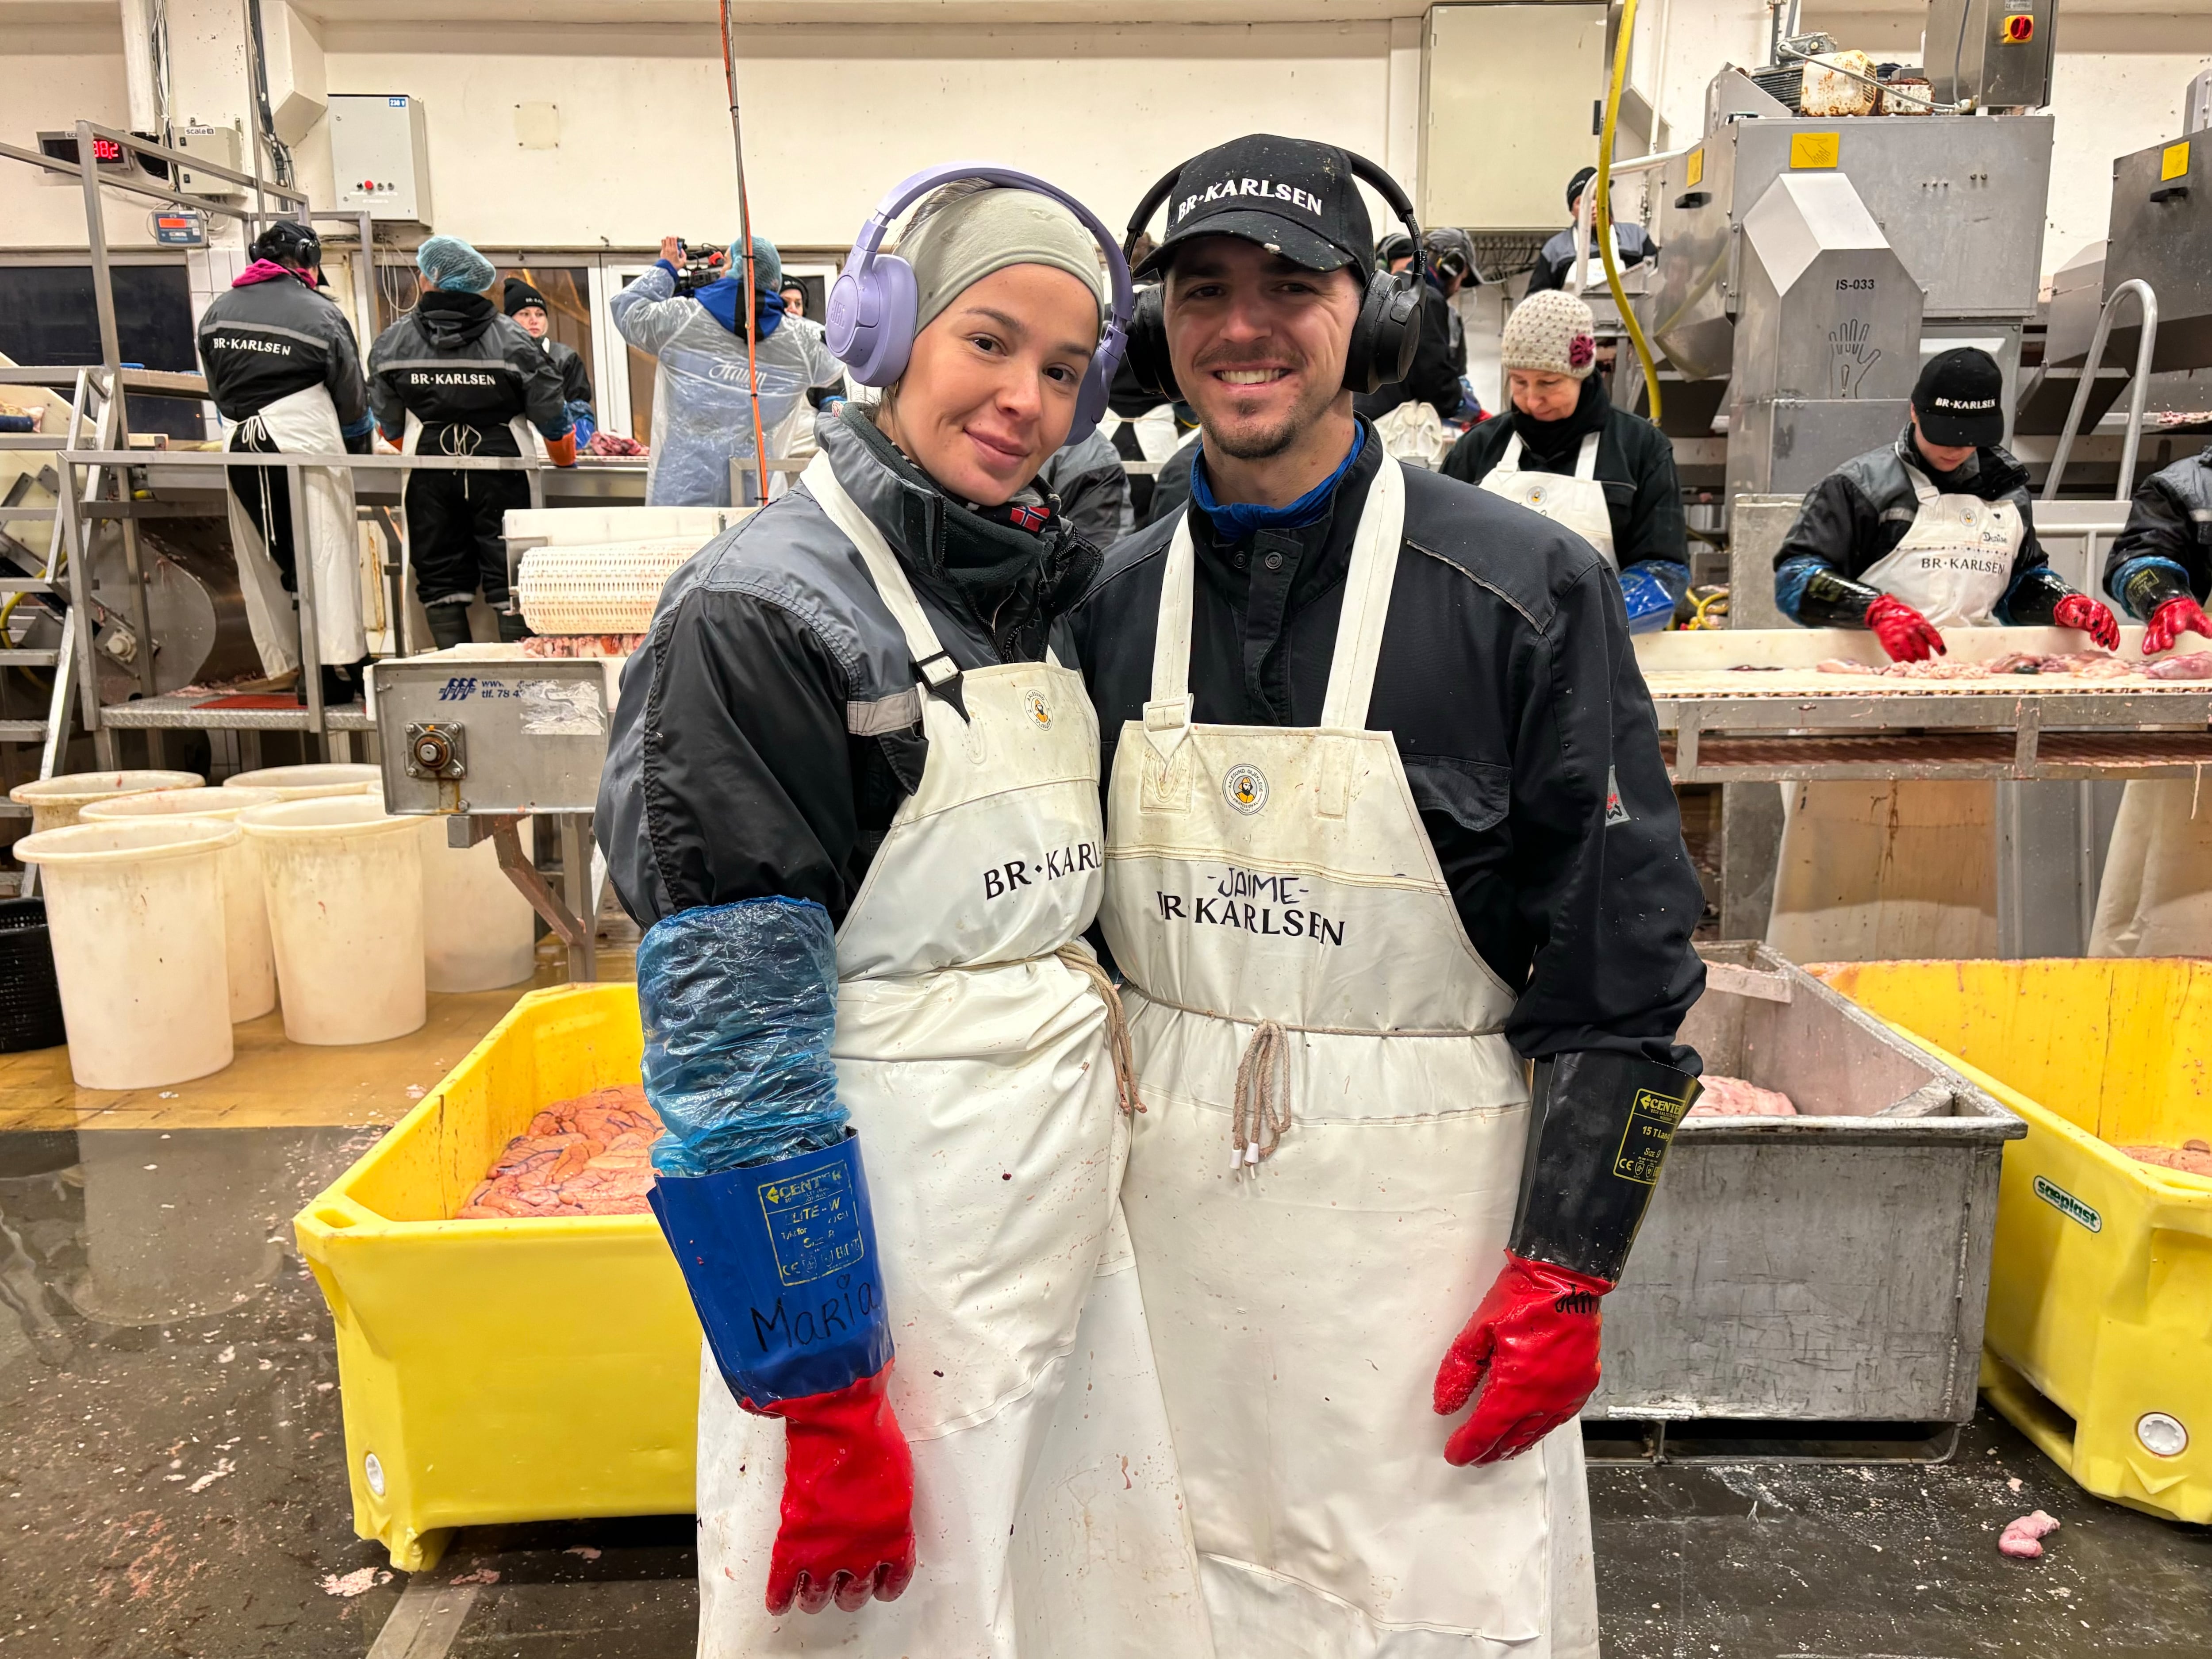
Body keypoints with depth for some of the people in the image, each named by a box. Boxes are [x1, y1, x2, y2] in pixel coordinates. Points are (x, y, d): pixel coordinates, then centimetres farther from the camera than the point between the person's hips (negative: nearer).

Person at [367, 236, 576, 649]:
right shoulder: (511, 339, -5)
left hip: (429, 475, 2)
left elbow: (388, 421, 9)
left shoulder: (392, 342, 1)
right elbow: (551, 413, -2)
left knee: (440, 579, 11)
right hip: (500, 472, -2)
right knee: (511, 578, 2)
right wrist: (566, 459, 15)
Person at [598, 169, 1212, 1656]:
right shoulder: (762, 610, -16)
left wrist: (1106, 1099, 15)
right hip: (878, 1210, -7)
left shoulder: (1036, 585, 7)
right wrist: (818, 1401, -17)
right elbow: (730, 1018, -18)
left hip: (1075, 1183, 7)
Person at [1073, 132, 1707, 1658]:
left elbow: (1624, 972, -10)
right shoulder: (1121, 600, 2)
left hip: (1423, 1191, -4)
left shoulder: (1525, 589, -11)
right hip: (1168, 1188, 4)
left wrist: (1565, 1275, -12)